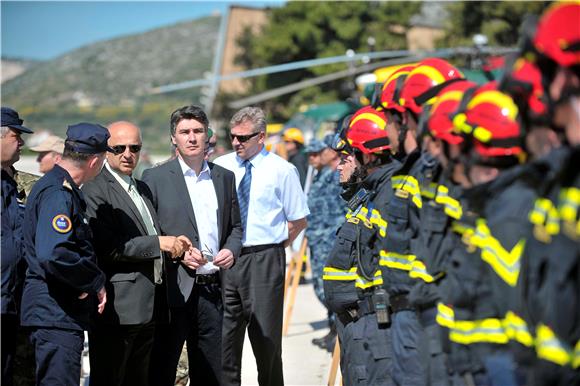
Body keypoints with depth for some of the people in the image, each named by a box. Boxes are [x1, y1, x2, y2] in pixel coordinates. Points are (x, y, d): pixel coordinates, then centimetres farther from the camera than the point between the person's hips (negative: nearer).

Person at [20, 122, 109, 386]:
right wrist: (95, 282, -17)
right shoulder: (58, 194, -17)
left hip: (58, 313, 11)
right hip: (56, 315, -11)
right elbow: (54, 254, -29)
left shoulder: (61, 188, 15)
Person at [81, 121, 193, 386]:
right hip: (118, 308, -9)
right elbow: (107, 247, -20)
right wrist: (158, 243, -17)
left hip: (150, 306, 9)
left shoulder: (143, 188, 19)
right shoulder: (95, 191, -10)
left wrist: (174, 246, 7)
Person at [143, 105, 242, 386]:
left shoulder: (225, 178, 12)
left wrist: (231, 249, -1)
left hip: (211, 289, 4)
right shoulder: (155, 178, -1)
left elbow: (235, 226, 20)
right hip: (173, 289, -4)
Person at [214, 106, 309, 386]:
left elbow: (299, 220, 1)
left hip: (264, 260, -3)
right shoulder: (220, 167, 6)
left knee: (266, 337, 4)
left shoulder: (282, 171, -3)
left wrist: (272, 248, -2)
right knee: (224, 335, 8)